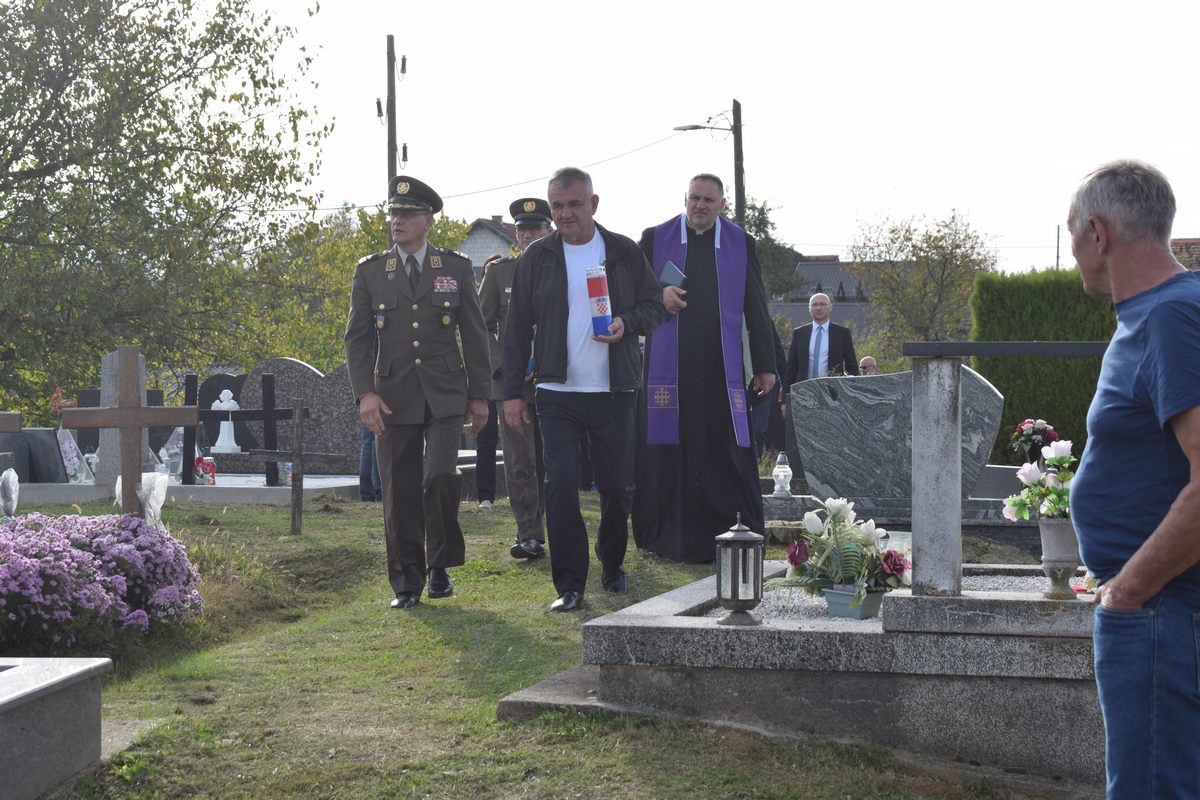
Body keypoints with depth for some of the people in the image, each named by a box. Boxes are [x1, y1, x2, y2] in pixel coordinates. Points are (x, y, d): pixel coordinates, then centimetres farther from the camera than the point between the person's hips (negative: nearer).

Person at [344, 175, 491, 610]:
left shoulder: (456, 269, 6)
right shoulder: (370, 271, 7)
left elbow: (475, 337, 8)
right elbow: (357, 338, 4)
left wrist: (479, 395, 5)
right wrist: (365, 393, -9)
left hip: (444, 394, -1)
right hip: (393, 397, 1)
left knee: (440, 476, -16)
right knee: (399, 493, 2)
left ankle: (441, 565, 4)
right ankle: (407, 582, 12)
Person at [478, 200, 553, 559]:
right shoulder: (498, 271, 7)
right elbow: (482, 327, 7)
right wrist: (505, 367, -5)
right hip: (513, 382, 0)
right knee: (520, 462, -5)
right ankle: (529, 536, -3)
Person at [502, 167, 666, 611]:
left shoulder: (624, 252, 4)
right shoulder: (537, 257, 4)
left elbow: (654, 305, 10)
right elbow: (517, 329, 5)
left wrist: (627, 322, -13)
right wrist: (513, 392, 1)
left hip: (613, 392, 1)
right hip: (557, 392, -1)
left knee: (617, 485, 7)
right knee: (561, 485, -8)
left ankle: (612, 566, 30)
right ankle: (569, 584, -3)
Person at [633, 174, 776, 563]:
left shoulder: (741, 243, 9)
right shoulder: (655, 239, 7)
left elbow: (756, 308, 10)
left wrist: (765, 365, 6)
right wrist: (658, 297, -10)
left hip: (722, 366, 0)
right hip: (669, 365, 0)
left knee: (728, 450, -2)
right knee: (670, 450, 0)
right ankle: (672, 537, 7)